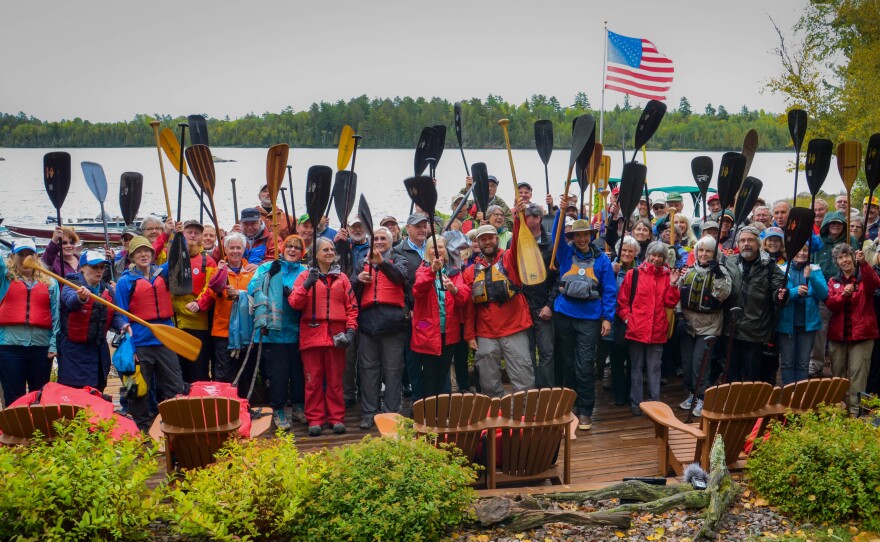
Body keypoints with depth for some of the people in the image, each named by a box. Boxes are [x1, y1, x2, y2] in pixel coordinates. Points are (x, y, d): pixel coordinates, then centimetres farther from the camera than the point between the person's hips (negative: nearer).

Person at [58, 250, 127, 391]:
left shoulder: (109, 290, 10)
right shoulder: (71, 287, -9)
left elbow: (115, 315, 10)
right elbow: (71, 302, -32)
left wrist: (122, 325, -14)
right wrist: (80, 298, -56)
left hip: (99, 351, 6)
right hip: (73, 351, -6)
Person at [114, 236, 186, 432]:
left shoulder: (163, 273, 10)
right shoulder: (125, 281, 0)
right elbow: (122, 315, -2)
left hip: (165, 339, 3)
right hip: (139, 341, -3)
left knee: (175, 388, 3)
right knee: (139, 391, 4)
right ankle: (142, 430, 14)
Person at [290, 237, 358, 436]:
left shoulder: (341, 278, 11)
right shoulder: (305, 276, 6)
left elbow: (351, 306, 9)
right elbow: (294, 303, -5)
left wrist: (351, 329, -3)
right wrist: (307, 284, -19)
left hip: (336, 336, 1)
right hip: (312, 335, -1)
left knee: (335, 380, 5)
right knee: (313, 380, 2)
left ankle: (337, 418, 12)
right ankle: (315, 419, 8)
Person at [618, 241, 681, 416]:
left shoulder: (667, 276, 7)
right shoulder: (634, 274, -2)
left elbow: (670, 303, 2)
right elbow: (622, 300, 1)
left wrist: (673, 285, -9)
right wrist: (627, 318, -7)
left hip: (657, 331, 2)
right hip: (637, 329, -2)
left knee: (654, 369, 9)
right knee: (637, 368, 9)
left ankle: (654, 402, 16)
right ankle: (636, 403, 16)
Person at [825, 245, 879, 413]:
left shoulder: (864, 277, 3)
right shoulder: (833, 281, 13)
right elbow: (830, 304, 0)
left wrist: (863, 263, -37)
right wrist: (843, 294, -19)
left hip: (862, 332, -4)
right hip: (838, 333, 4)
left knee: (858, 372, -8)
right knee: (838, 372, 9)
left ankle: (855, 410, -7)